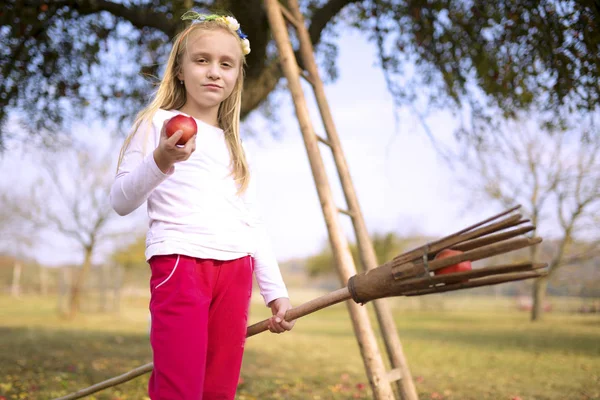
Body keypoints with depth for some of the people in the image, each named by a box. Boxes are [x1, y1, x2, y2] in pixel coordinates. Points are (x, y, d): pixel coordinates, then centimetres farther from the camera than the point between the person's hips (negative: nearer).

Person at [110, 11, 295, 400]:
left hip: (235, 271, 5)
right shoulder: (158, 123, 7)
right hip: (179, 263, -5)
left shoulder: (234, 146, 23)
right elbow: (121, 201, 0)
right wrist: (160, 162, -18)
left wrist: (276, 291, 13)